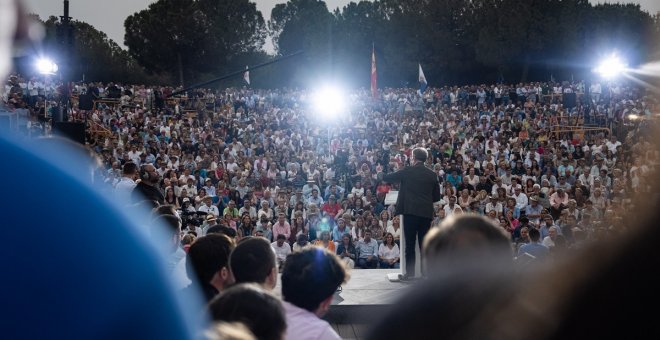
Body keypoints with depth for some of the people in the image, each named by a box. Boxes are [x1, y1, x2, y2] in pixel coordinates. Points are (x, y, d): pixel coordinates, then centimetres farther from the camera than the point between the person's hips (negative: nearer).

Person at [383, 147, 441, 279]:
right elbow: (437, 196, 11)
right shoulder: (432, 175, 7)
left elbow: (386, 178, 2)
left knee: (410, 244, 0)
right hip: (426, 213, 3)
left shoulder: (407, 171, -4)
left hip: (410, 211, -3)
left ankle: (410, 272, -3)